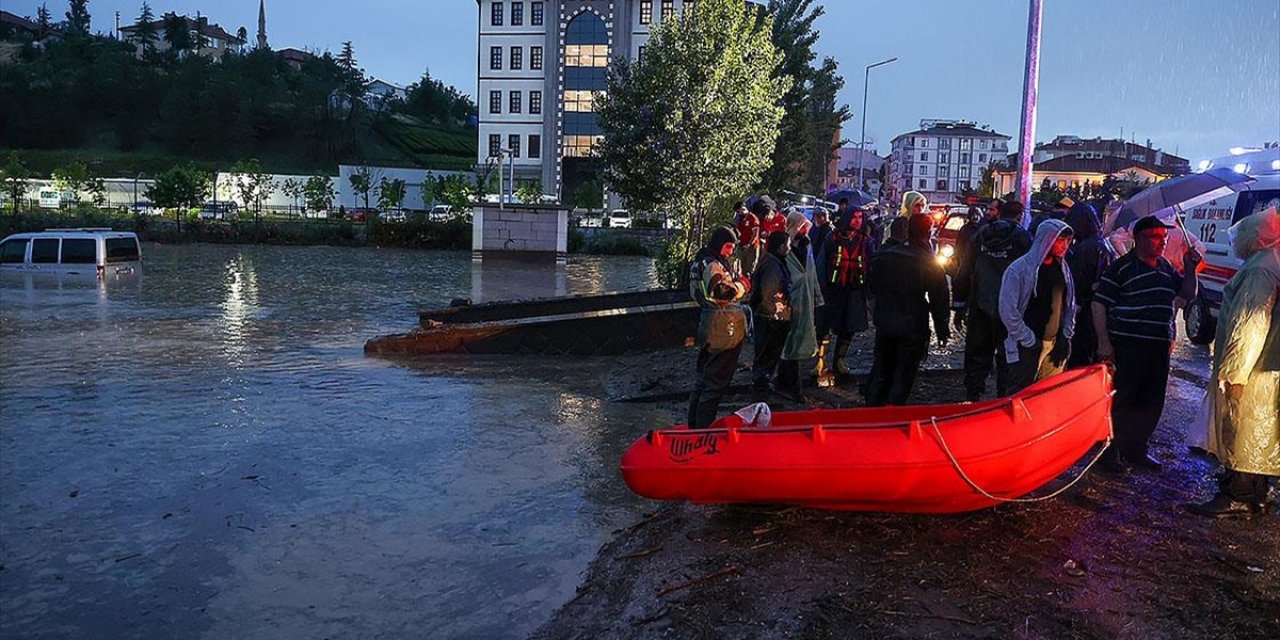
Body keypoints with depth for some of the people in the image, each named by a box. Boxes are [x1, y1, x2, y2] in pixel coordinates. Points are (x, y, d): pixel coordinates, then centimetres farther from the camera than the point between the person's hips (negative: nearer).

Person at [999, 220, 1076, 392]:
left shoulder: (1063, 268, 8)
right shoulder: (1019, 269, -13)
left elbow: (1070, 304, 17)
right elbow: (1008, 311, -15)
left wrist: (1066, 336, 7)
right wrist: (1030, 341, -13)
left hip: (1056, 346, 6)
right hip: (1026, 346, -6)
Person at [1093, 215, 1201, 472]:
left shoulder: (1166, 268, 14)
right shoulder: (1121, 267, -8)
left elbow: (1188, 295, 21)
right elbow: (1099, 304, -11)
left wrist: (1190, 269, 3)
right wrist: (1104, 342, -15)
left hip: (1159, 347, 7)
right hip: (1127, 347, -7)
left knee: (1152, 403, 13)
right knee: (1121, 401, -1)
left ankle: (1136, 450, 27)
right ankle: (1110, 453, 10)